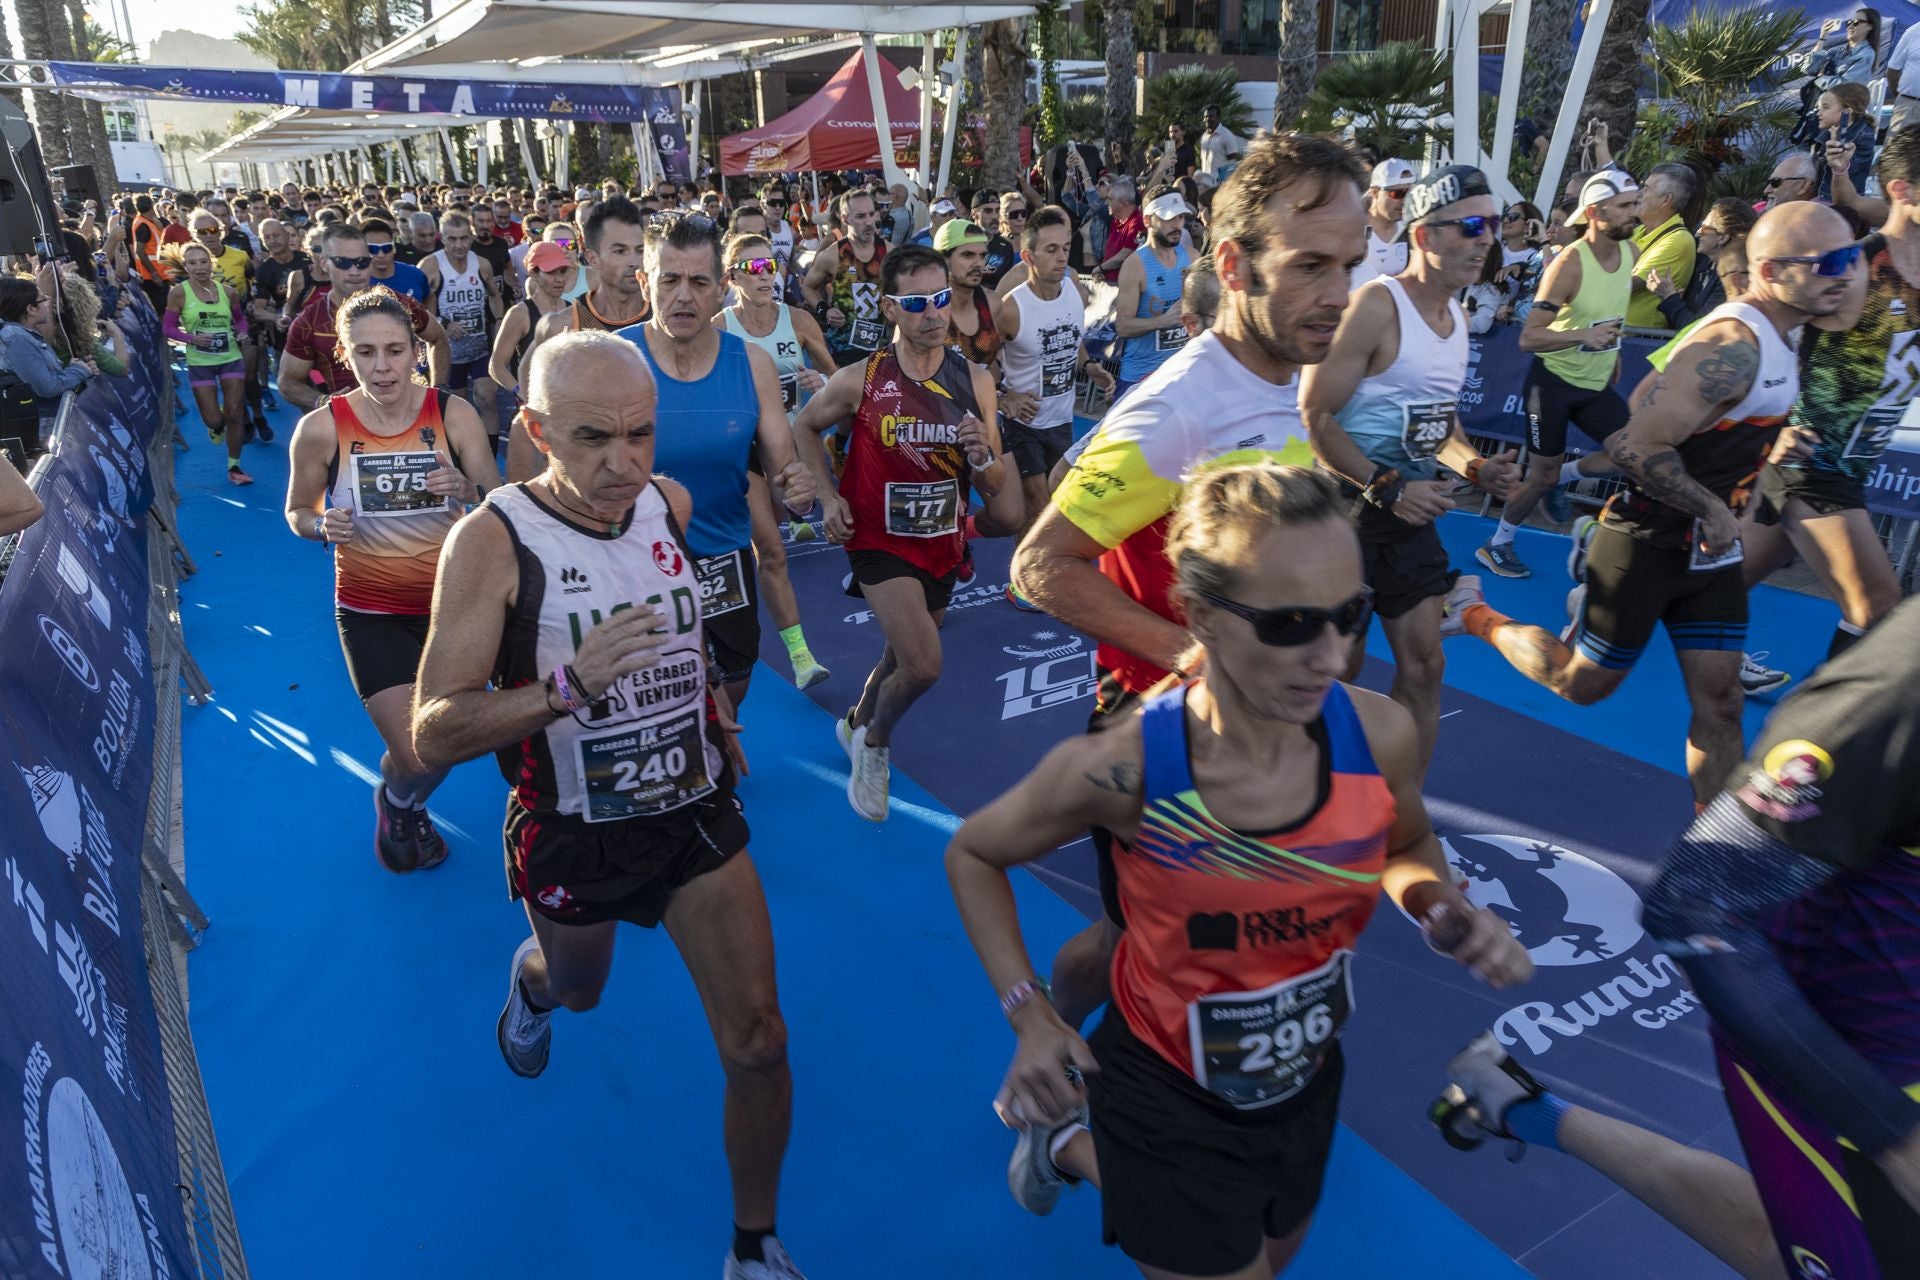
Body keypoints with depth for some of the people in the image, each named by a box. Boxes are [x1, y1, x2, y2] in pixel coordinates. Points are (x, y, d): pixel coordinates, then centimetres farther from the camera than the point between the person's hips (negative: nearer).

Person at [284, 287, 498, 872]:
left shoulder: (453, 414, -11)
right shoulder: (321, 428, -11)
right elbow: (297, 512, 4)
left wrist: (468, 488, -28)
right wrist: (323, 525, -18)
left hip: (450, 600, 1)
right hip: (370, 610, -1)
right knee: (416, 756, -5)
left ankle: (408, 808, 50)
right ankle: (394, 802, 35)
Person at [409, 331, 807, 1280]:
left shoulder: (670, 504, -6)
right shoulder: (492, 539, -21)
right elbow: (434, 736, -24)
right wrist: (568, 686, -38)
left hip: (697, 814, 3)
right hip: (575, 836, -2)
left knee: (757, 1045, 0)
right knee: (578, 989, 27)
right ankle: (532, 983, 66)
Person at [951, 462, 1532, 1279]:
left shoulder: (1380, 736, -22)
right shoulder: (1120, 771, -31)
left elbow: (1407, 846, 3)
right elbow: (972, 854, -11)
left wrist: (1443, 908, -18)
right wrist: (1029, 1015, -16)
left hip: (1306, 1085, 5)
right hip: (1169, 1099, -5)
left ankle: (1087, 1148, 54)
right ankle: (1069, 1142, 35)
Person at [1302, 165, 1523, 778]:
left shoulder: (1456, 315, 11)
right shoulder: (1375, 306, -16)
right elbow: (1314, 417, -21)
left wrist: (1475, 465, 3)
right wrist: (1386, 486, -26)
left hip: (1410, 510, 8)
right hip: (1347, 508, -8)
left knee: (1423, 665, 9)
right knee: (1337, 668, 4)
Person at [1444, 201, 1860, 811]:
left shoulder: (1774, 339, 7)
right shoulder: (1732, 346, -24)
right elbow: (1635, 446, -30)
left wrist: (1766, 450, 8)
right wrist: (1712, 509, -21)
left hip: (1708, 547, 9)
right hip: (1648, 543, -9)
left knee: (1719, 701, 8)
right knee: (1583, 683, 7)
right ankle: (1475, 613, 27)